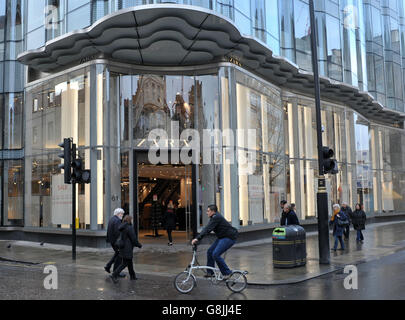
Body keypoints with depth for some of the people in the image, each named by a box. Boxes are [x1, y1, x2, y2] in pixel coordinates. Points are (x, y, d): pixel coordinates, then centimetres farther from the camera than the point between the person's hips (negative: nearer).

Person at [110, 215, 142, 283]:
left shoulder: (122, 227, 9)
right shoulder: (129, 228, -18)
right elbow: (133, 239, -16)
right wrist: (139, 245, 0)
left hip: (123, 247, 9)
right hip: (127, 249, -9)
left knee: (129, 262, 18)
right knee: (124, 264, -4)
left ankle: (132, 276, 26)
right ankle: (114, 275, -11)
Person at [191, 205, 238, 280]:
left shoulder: (216, 217, -19)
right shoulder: (214, 218, 12)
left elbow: (208, 229, -28)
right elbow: (207, 229, 11)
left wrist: (197, 238, -32)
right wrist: (197, 238, 3)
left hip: (229, 237, -10)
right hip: (222, 237, 10)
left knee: (216, 254, -18)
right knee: (210, 252, 6)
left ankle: (227, 272, -7)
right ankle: (210, 272, 16)